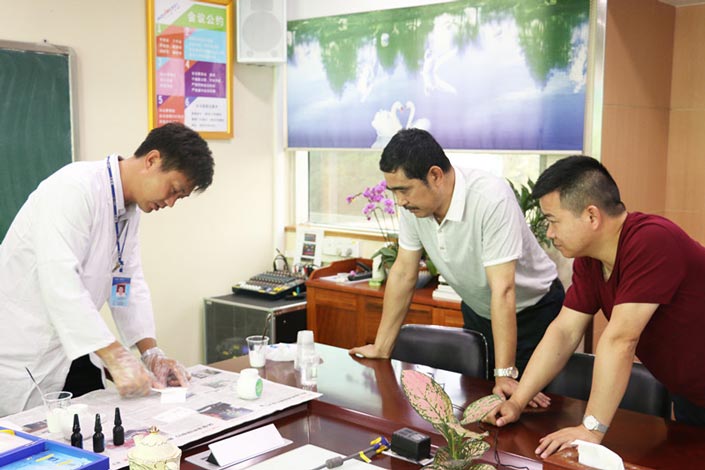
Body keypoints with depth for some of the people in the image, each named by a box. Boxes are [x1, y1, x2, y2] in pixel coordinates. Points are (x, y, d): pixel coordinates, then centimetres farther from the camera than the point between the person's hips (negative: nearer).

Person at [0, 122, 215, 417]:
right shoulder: (74, 188, -22)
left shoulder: (130, 210, 6)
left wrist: (152, 353, -3)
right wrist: (117, 358, -33)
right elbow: (60, 283, -32)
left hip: (72, 353, 8)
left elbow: (130, 281, 9)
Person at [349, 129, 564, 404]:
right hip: (478, 312, 6)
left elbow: (502, 291, -35)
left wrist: (505, 375, -36)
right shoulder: (413, 204, -14)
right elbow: (403, 273, -6)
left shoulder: (491, 199, -33)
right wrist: (381, 349, -4)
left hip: (532, 310, -5)